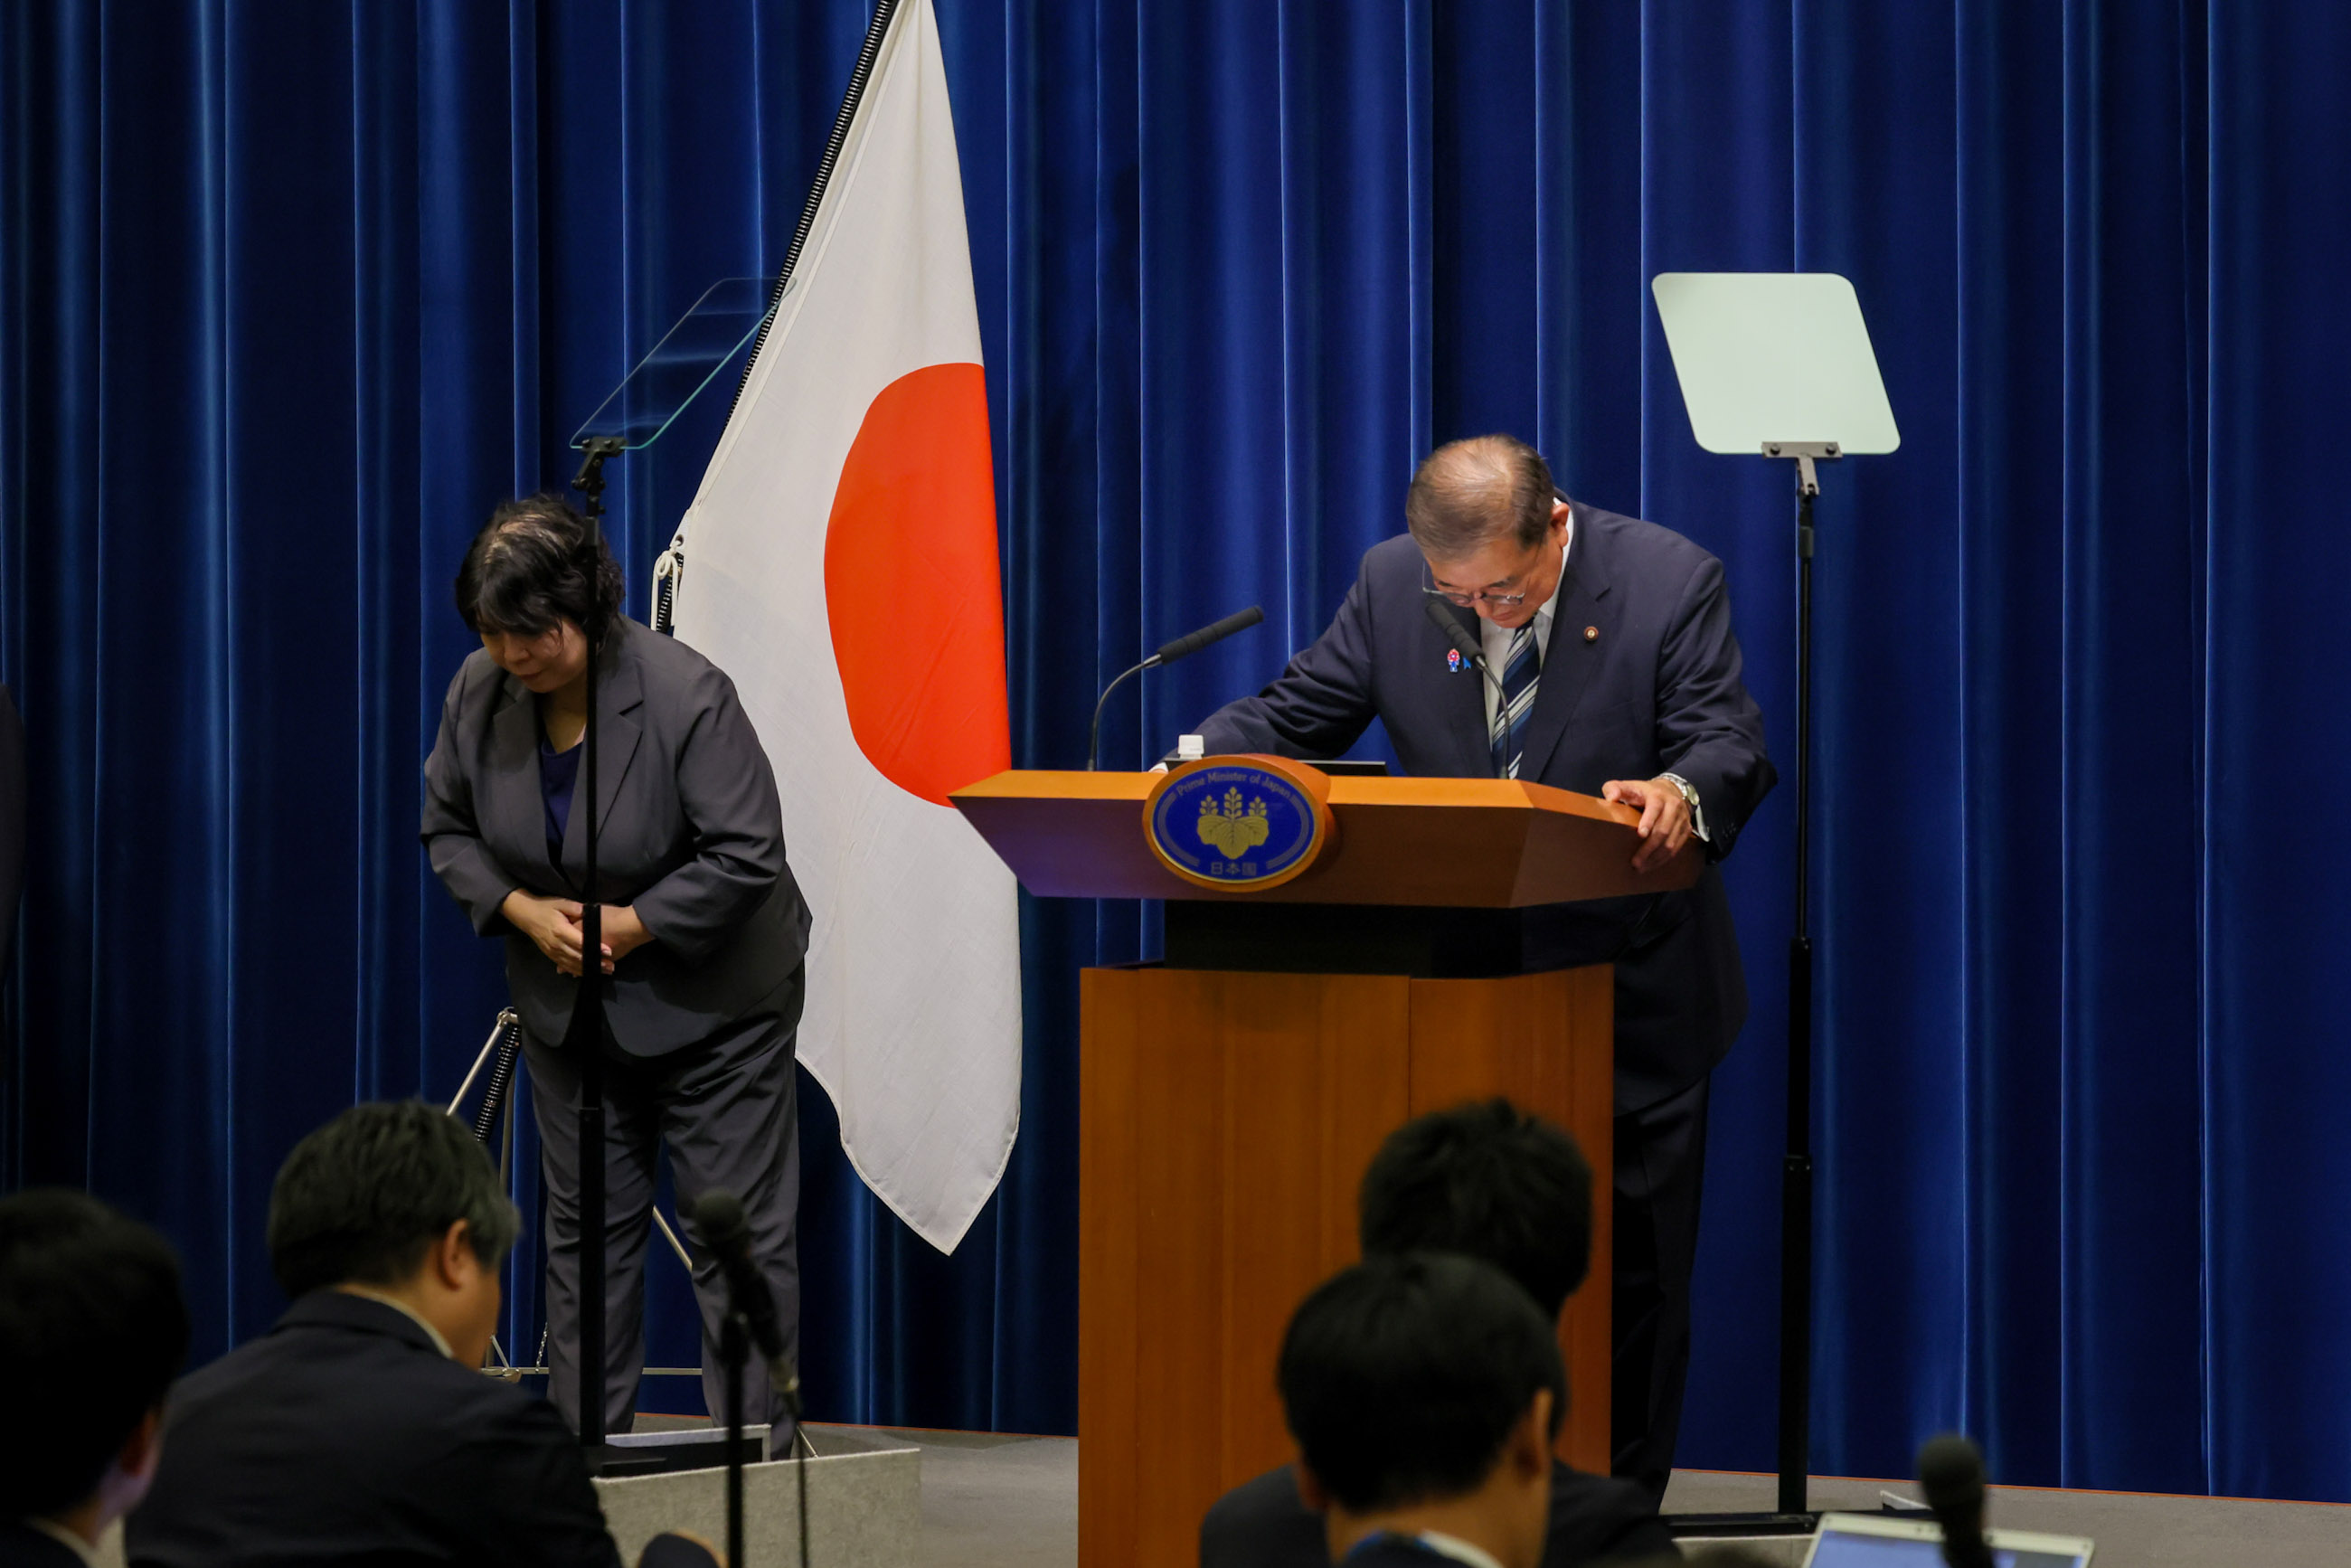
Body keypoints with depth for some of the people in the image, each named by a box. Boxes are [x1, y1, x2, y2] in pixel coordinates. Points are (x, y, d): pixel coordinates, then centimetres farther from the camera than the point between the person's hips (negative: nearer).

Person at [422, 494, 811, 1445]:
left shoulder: (685, 696, -24)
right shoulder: (478, 693, -7)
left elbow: (746, 856, -23)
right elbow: (447, 830, 5)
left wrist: (629, 925, -22)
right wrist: (523, 910, -11)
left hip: (712, 1003, -5)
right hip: (568, 1002, 6)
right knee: (584, 1226, 10)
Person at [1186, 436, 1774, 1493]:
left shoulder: (1670, 583, -12)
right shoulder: (1391, 583, -4)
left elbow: (1729, 743, -19)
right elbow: (1296, 718, 1)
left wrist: (1682, 793, -43)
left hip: (1630, 999, -2)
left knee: (1630, 1270, 5)